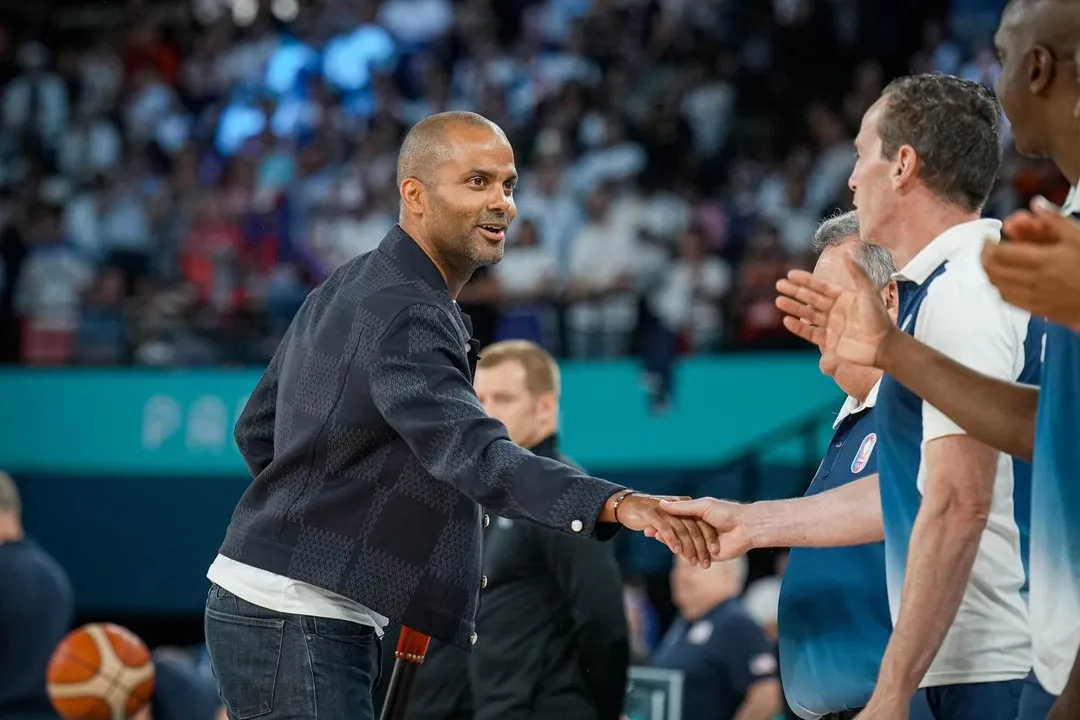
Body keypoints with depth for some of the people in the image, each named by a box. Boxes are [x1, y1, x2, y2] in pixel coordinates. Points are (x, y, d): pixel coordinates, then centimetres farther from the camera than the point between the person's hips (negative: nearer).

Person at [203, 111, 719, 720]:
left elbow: (257, 430, 22)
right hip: (294, 627, -11)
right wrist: (618, 504, -48)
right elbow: (477, 456, -36)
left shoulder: (346, 289, 14)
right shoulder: (404, 315, -19)